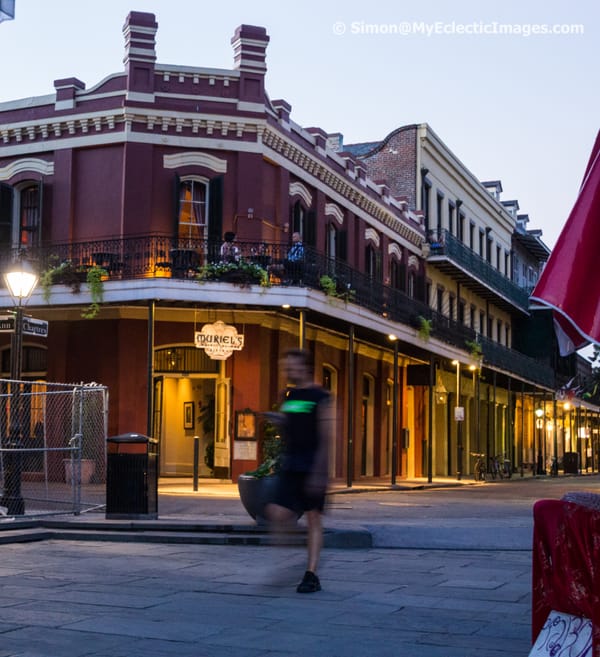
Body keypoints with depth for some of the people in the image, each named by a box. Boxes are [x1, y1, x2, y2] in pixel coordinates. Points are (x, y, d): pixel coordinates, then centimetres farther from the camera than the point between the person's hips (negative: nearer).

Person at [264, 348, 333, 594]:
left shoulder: (320, 397, -6)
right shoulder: (288, 396, 13)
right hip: (290, 465, 6)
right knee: (276, 514, -11)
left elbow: (326, 437, -11)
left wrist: (318, 471, -18)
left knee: (314, 519, 0)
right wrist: (278, 420, -1)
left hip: (312, 466, -6)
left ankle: (311, 575, 4)